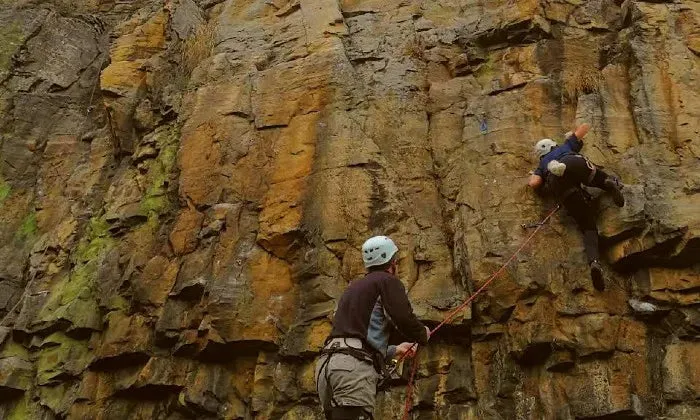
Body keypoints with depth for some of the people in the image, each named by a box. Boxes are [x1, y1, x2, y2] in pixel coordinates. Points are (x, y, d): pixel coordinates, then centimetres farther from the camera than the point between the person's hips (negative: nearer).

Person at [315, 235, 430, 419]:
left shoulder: (354, 287, 31)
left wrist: (394, 350, 44)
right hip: (353, 366, -9)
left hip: (327, 364, 9)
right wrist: (423, 334, 17)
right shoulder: (388, 280, 6)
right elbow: (406, 321, -7)